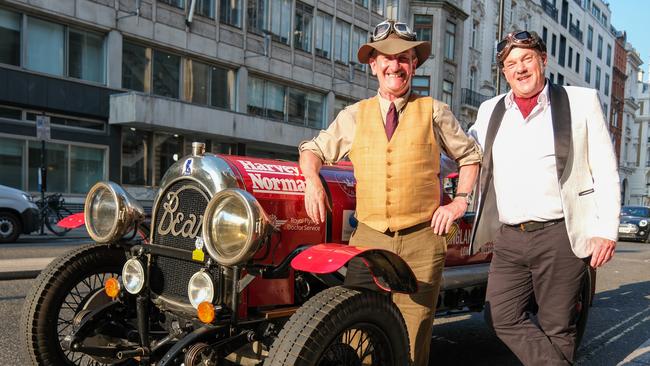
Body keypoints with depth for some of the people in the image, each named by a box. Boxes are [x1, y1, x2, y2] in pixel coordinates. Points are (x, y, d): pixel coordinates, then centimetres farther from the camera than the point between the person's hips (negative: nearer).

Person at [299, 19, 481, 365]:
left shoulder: (434, 111, 8)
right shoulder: (354, 116, 11)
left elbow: (470, 155, 19)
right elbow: (313, 148, 19)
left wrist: (460, 201, 7)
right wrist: (312, 180, -1)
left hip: (422, 240, 0)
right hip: (368, 237, 1)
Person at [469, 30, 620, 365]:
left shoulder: (582, 101, 3)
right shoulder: (490, 111, 12)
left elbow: (606, 171, 1)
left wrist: (606, 229, -6)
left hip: (560, 236, -3)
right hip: (508, 240, 4)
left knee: (556, 328, 5)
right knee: (503, 317, 1)